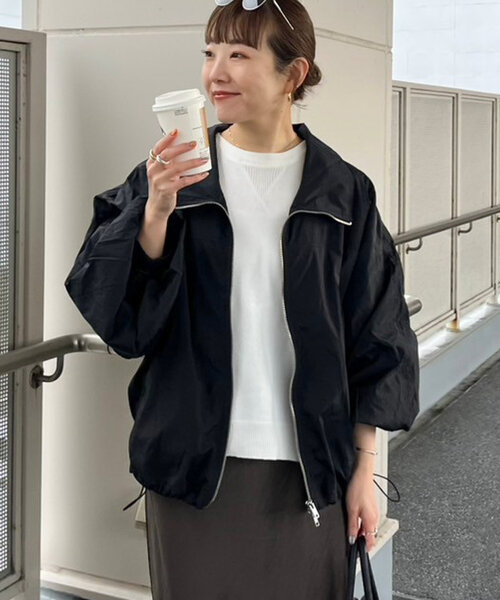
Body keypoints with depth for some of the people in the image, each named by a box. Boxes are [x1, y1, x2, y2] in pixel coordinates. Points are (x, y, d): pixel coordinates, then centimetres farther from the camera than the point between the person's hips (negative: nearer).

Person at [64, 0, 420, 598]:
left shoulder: (344, 193, -1)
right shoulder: (172, 174, -1)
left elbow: (374, 339, 3)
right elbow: (113, 311, -7)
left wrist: (364, 466, 2)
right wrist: (157, 211, -21)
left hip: (307, 470, 0)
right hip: (195, 464, 0)